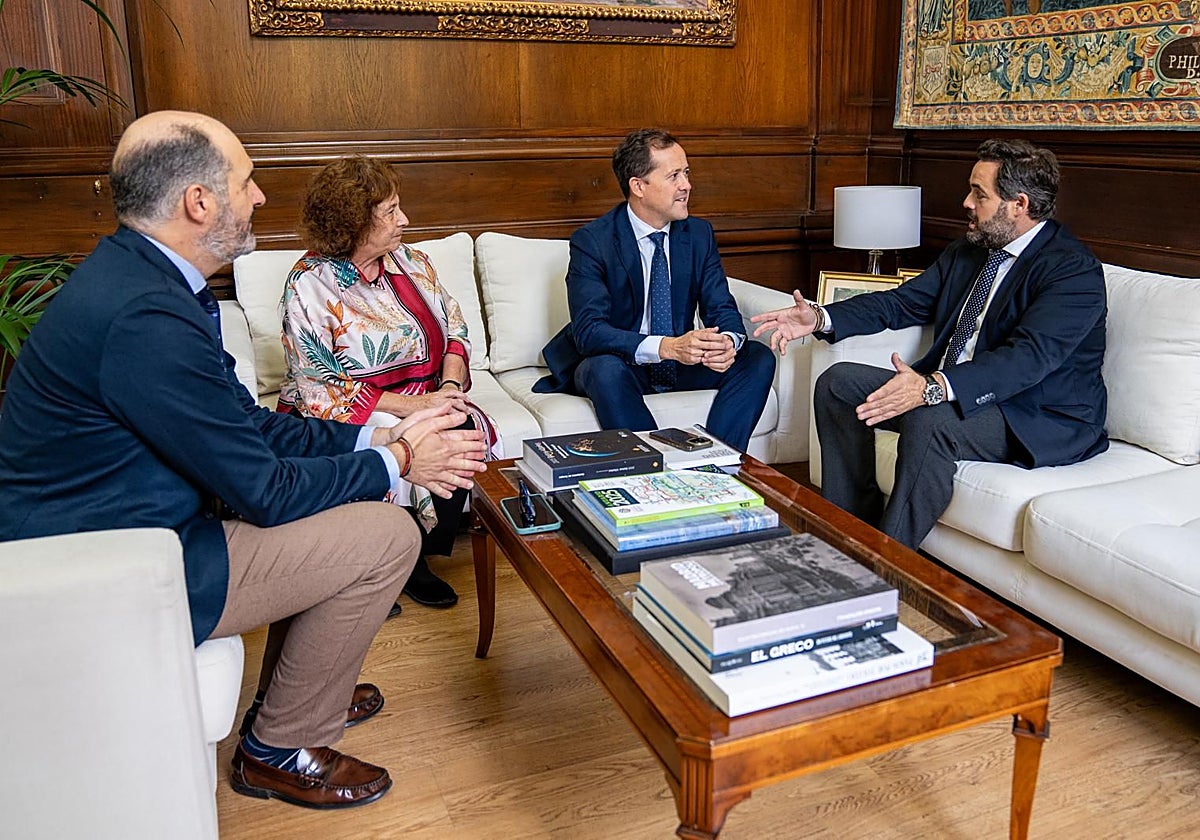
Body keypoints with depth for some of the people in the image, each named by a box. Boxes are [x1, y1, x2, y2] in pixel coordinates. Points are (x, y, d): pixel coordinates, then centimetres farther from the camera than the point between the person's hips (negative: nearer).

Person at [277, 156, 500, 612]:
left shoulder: (411, 262, 8)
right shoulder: (310, 285, -10)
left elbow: (455, 331, 9)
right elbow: (320, 392, -15)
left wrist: (450, 387, -12)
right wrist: (412, 406, -22)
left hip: (425, 402, 5)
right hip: (342, 419, -5)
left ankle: (416, 557, -5)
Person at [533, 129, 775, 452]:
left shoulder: (699, 234, 0)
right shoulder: (591, 241, -16)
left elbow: (723, 309, -2)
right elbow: (588, 330, -27)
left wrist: (727, 342, -28)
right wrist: (667, 347, -40)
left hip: (680, 363, 5)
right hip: (614, 365, -5)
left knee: (759, 358, -15)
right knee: (606, 369, -38)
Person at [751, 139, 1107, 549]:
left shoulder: (1074, 269, -16)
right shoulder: (967, 251, 10)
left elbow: (1029, 357, -30)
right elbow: (902, 302, 12)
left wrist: (933, 388, -45)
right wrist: (821, 318, -4)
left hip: (1045, 419, -8)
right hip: (948, 390, 8)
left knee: (928, 422, -36)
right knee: (839, 382, -2)